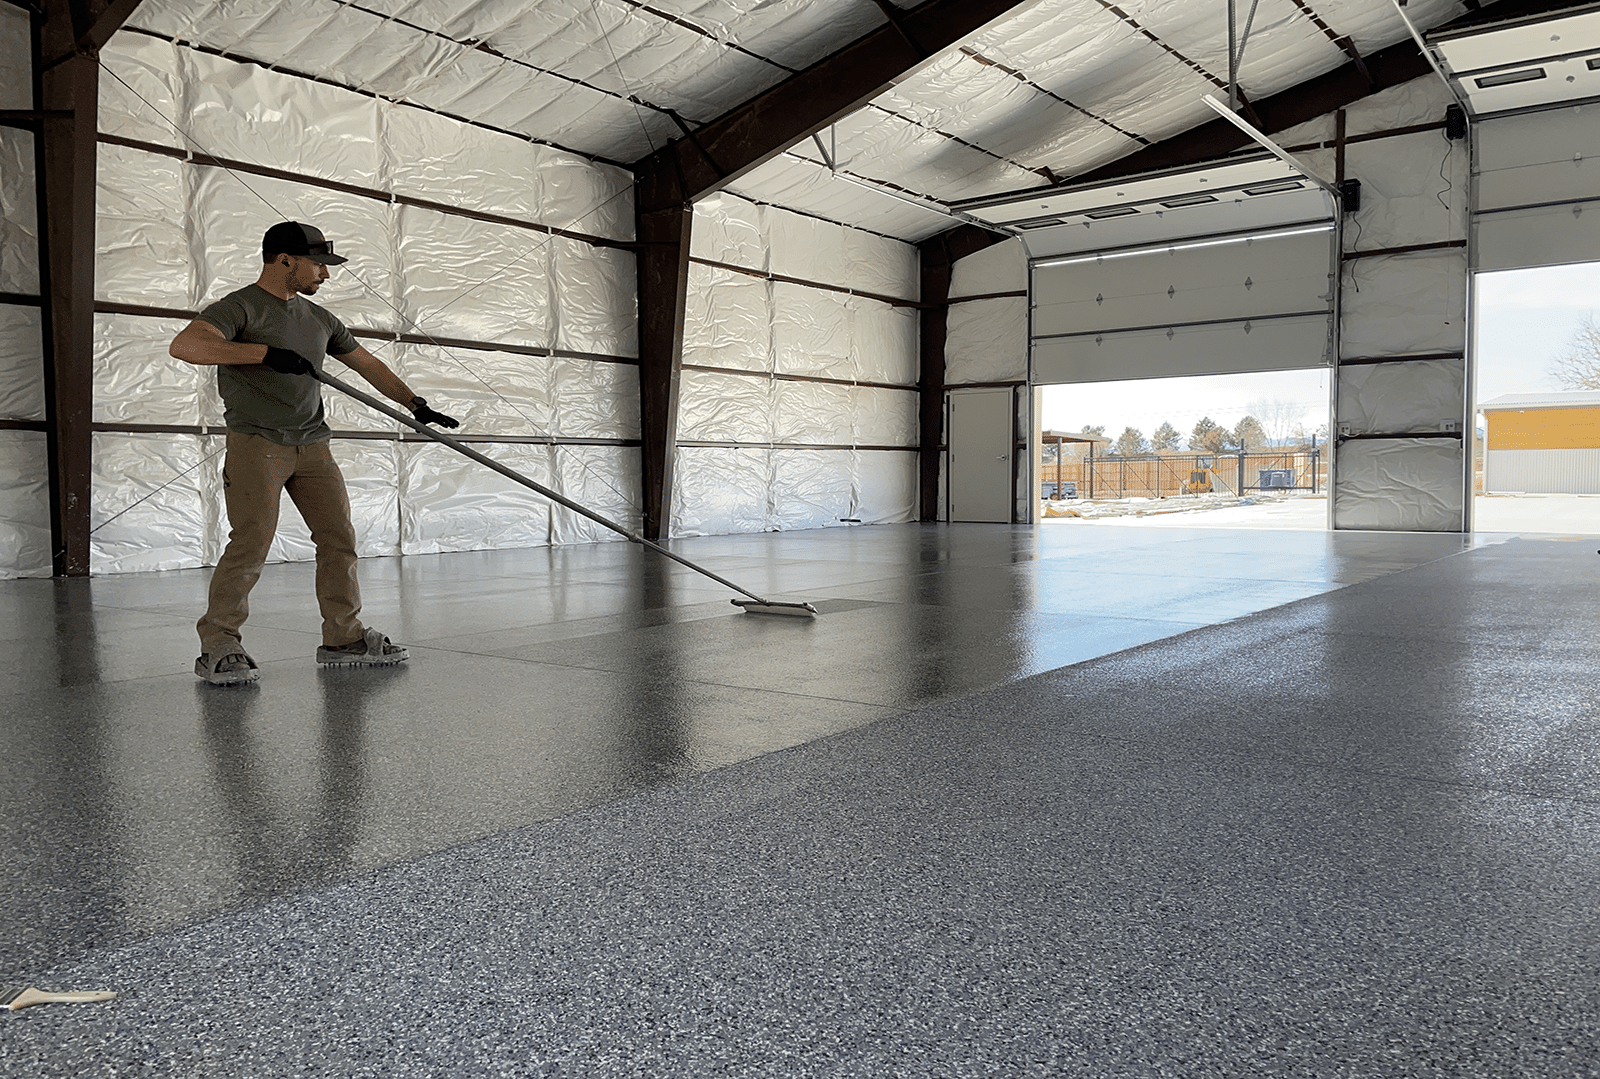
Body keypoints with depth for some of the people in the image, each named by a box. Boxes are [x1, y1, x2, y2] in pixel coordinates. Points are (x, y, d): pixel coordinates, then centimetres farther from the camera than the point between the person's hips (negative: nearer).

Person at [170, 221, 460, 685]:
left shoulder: (319, 319, 16)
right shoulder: (240, 307, -5)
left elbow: (367, 364, 23)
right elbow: (184, 345, -22)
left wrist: (417, 405, 15)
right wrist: (266, 353, -26)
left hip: (312, 445, 7)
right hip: (256, 442, -7)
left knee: (339, 538, 3)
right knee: (251, 543, -13)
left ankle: (343, 638, 13)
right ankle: (217, 646, -1)